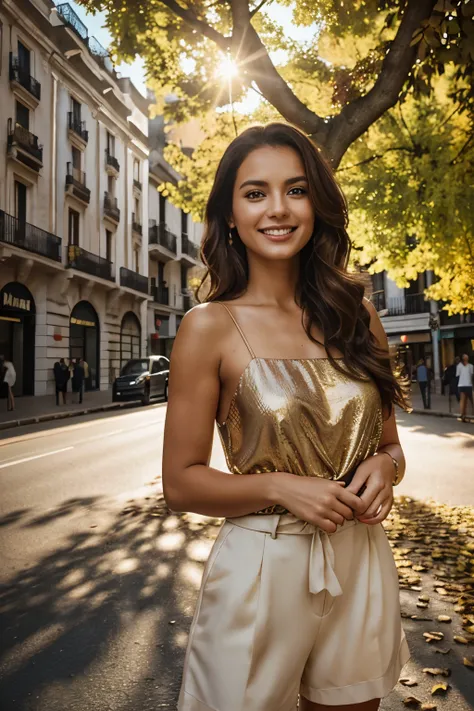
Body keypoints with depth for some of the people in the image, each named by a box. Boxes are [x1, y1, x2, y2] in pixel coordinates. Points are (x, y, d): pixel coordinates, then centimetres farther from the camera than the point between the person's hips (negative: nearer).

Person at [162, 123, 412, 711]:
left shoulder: (357, 316, 1)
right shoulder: (210, 327, -11)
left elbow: (389, 444, 11)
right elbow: (181, 483, -7)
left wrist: (383, 469, -11)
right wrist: (281, 488, -21)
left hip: (362, 566, 4)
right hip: (261, 569, -3)